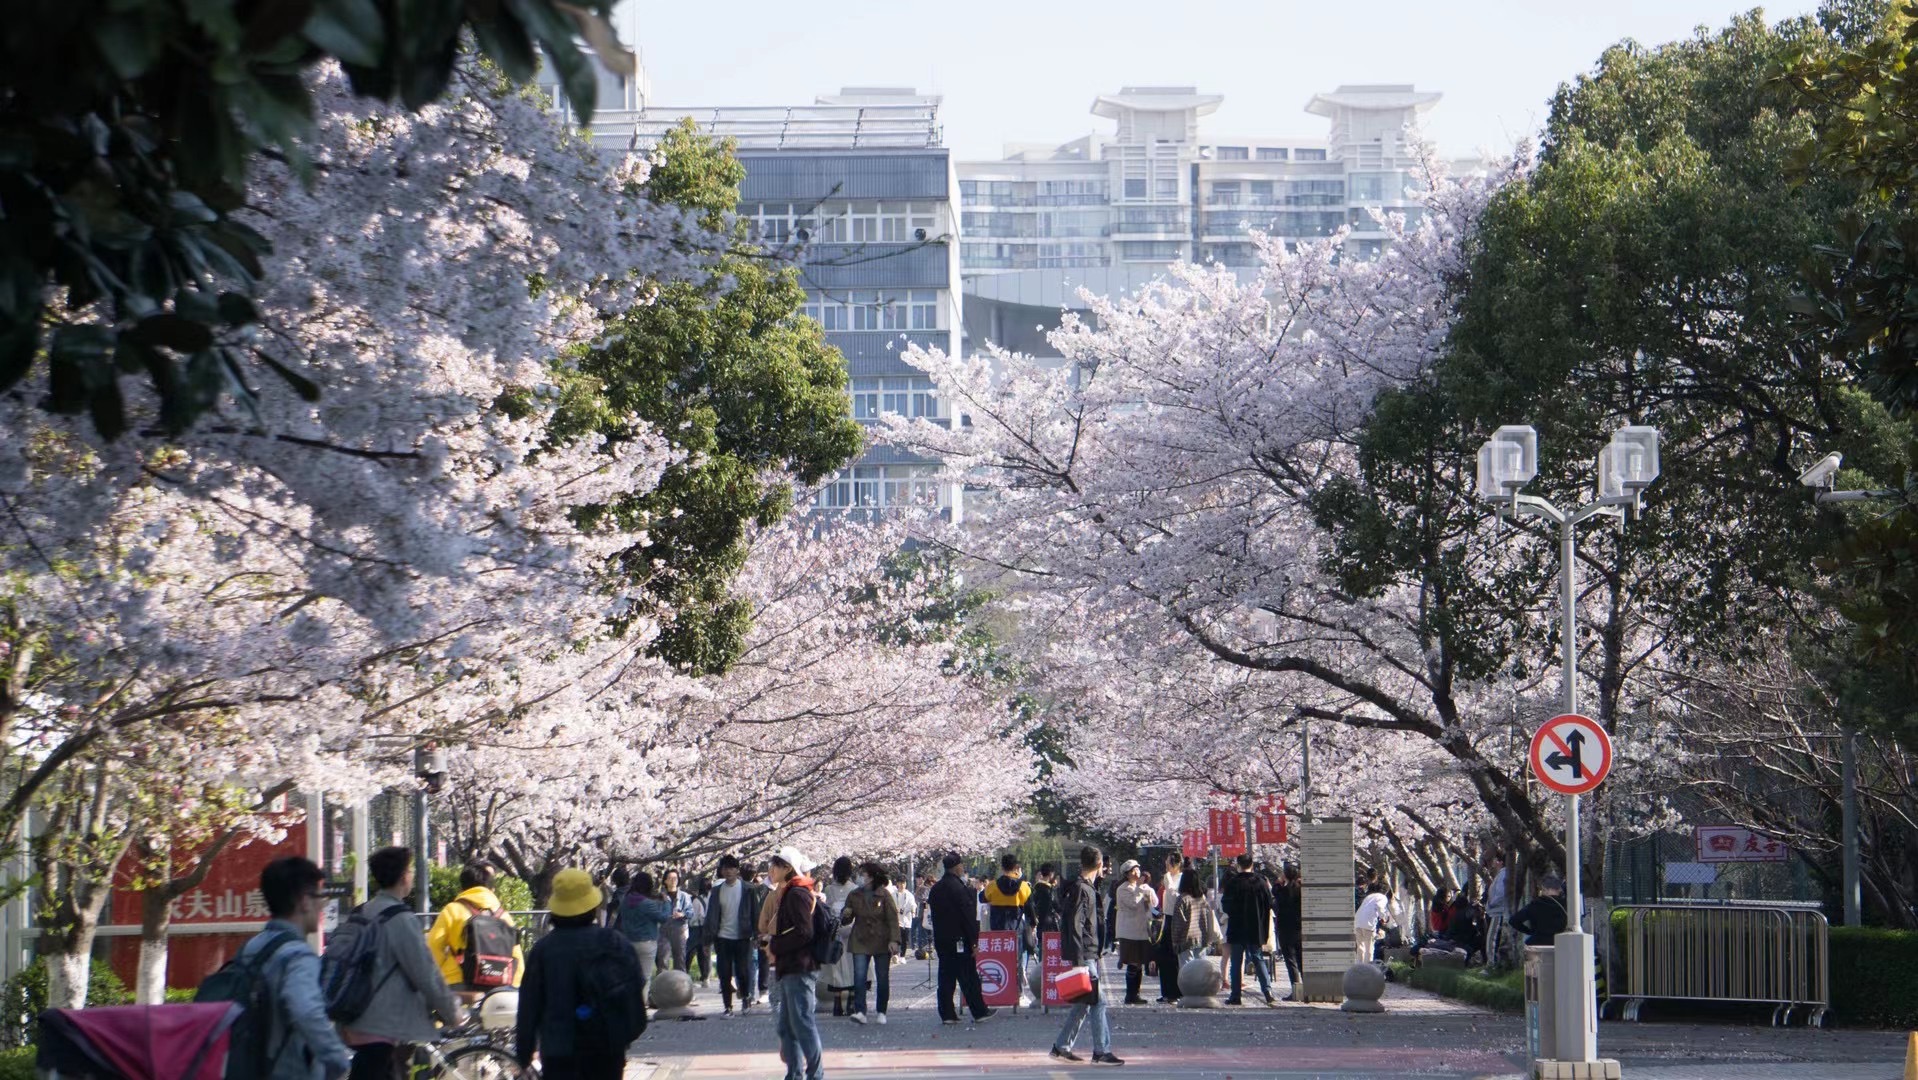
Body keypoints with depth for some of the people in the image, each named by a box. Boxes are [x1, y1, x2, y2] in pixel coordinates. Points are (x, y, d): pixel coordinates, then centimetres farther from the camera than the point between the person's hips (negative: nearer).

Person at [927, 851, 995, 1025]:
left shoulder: (936, 889, 8)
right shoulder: (959, 888, -15)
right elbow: (969, 916, -16)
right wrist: (974, 942, -12)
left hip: (941, 939, 7)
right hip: (959, 940, -7)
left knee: (946, 978, 8)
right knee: (969, 978, -1)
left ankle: (947, 1014, 7)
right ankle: (979, 1012, 4)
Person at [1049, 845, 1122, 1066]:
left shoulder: (1088, 888, 17)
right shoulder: (1080, 889, -14)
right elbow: (1075, 926, -19)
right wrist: (1079, 960, -23)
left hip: (1089, 954, 10)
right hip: (1084, 955, -10)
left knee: (1085, 1003, 12)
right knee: (1098, 1000, -8)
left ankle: (1061, 1046, 17)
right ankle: (1102, 1050, -6)